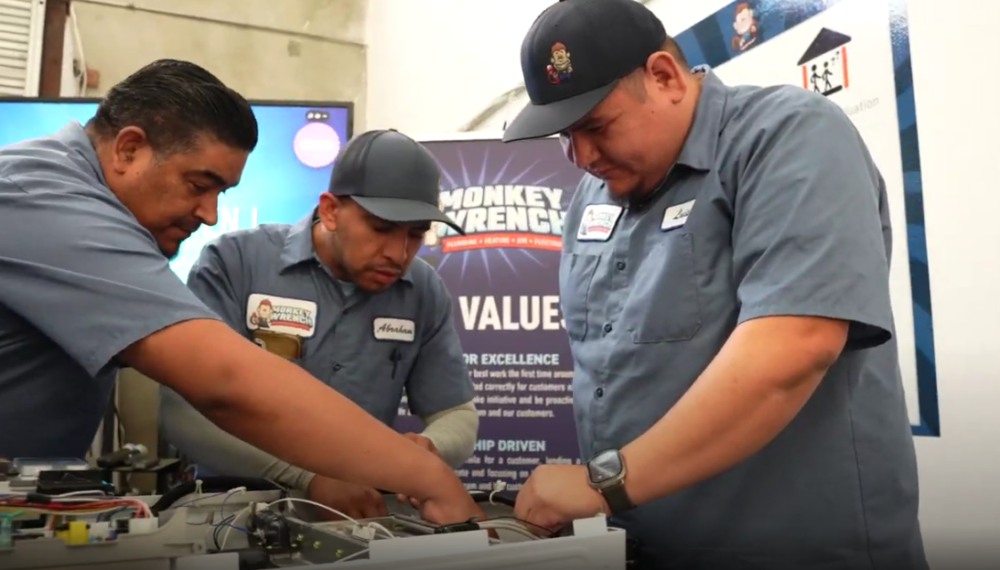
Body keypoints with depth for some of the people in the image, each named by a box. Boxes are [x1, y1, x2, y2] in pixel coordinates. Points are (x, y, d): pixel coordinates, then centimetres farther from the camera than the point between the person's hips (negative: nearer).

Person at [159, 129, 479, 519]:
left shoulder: (424, 293, -1)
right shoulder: (234, 261, -11)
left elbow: (457, 415, 4)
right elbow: (183, 410, -17)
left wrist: (430, 451, -17)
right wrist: (308, 476, -27)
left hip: (362, 511, 2)